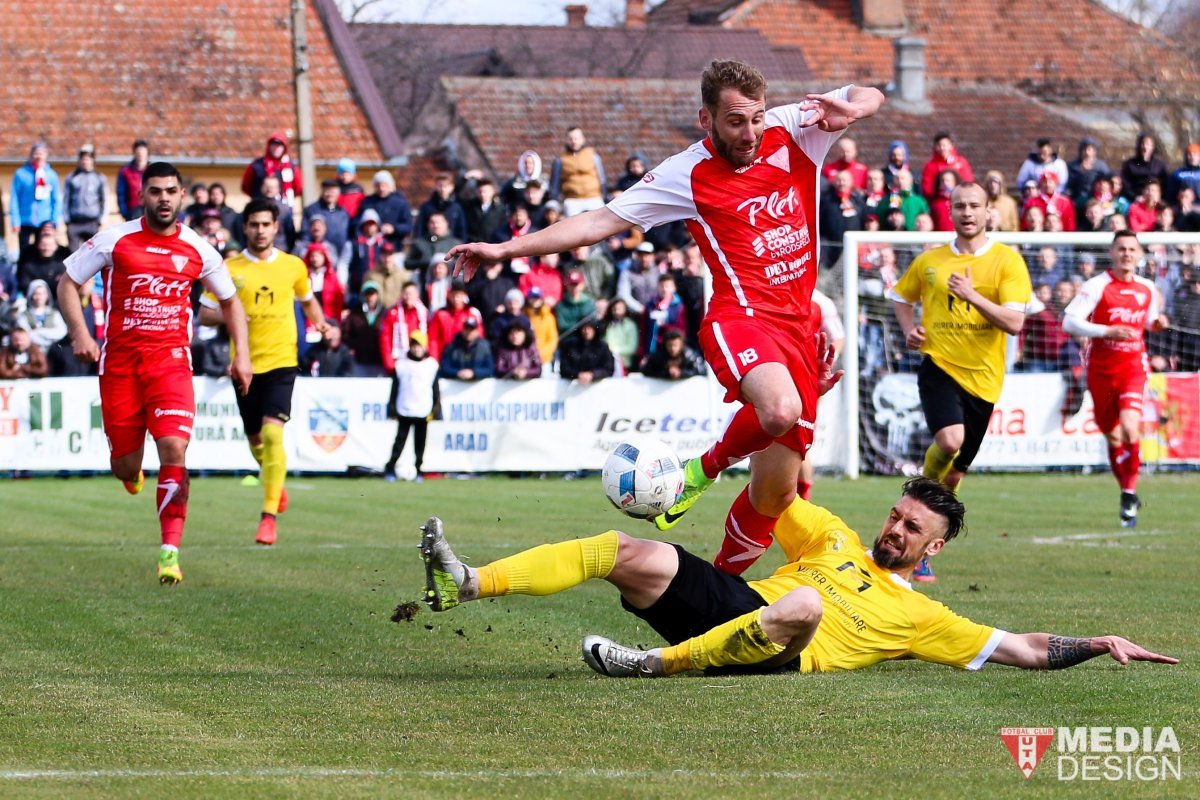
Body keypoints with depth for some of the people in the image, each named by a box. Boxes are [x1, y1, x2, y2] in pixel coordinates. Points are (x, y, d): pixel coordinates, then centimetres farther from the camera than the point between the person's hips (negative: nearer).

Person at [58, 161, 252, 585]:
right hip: (119, 359, 0)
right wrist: (80, 333, -9)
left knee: (173, 448, -20)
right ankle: (130, 470, 45)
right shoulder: (115, 240, -1)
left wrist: (241, 354, 7)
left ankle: (170, 550, -17)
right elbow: (67, 282, 5)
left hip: (170, 359, 0)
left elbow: (230, 300, 18)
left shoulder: (197, 250, 4)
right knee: (125, 467, 4)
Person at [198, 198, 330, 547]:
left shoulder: (293, 266, 5)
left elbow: (308, 300, 23)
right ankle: (276, 485, 44)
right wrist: (228, 315, -17)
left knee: (272, 433, -18)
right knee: (255, 439, 11)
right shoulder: (229, 269, 1)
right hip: (245, 363, 1)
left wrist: (319, 323, 3)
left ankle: (269, 515, -18)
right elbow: (204, 313, 4)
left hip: (281, 360, -1)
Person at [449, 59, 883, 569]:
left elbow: (868, 97, 14)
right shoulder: (688, 174, -1)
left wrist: (849, 109, -12)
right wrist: (507, 249, -3)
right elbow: (605, 220, 1)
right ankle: (706, 468, -7)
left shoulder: (792, 131, 7)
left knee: (776, 491, 3)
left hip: (800, 329, 4)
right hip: (741, 315, -4)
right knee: (780, 410, -38)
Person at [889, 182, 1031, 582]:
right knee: (950, 440, -29)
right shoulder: (929, 261, 5)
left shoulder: (1007, 260, -2)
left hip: (982, 376, 1)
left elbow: (1014, 322, -11)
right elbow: (901, 297, 23)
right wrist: (910, 329, 3)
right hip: (939, 365, -1)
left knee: (955, 473, 8)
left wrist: (973, 296, -22)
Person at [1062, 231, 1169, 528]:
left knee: (1129, 428, -21)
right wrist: (1107, 331, -25)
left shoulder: (1147, 289, 6)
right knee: (1112, 437, 9)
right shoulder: (1097, 286, -8)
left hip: (1133, 366, 1)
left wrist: (1157, 323, 0)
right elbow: (1069, 321, -15)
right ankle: (1128, 495, 28)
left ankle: (1129, 493, -8)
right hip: (1101, 369, -1)